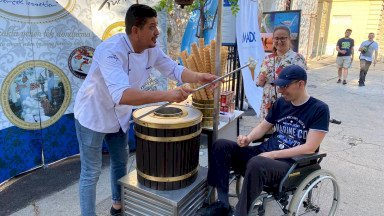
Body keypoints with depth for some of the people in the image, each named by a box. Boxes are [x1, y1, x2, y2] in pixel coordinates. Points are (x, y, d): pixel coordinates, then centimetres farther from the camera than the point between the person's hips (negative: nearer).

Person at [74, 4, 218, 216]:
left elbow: (174, 69, -4)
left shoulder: (152, 49, -12)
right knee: (91, 173, 5)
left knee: (120, 162, 21)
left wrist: (199, 77, -23)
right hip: (92, 115, -7)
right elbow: (122, 95, -48)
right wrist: (166, 95, -54)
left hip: (119, 116, 7)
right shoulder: (110, 51, -35)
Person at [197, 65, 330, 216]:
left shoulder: (319, 109, -7)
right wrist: (248, 139, -4)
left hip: (291, 163, -6)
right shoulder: (281, 103, 10)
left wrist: (273, 154, -19)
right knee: (221, 146, -10)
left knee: (256, 164, -39)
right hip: (264, 153, 7)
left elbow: (309, 148, -14)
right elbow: (263, 126, 18)